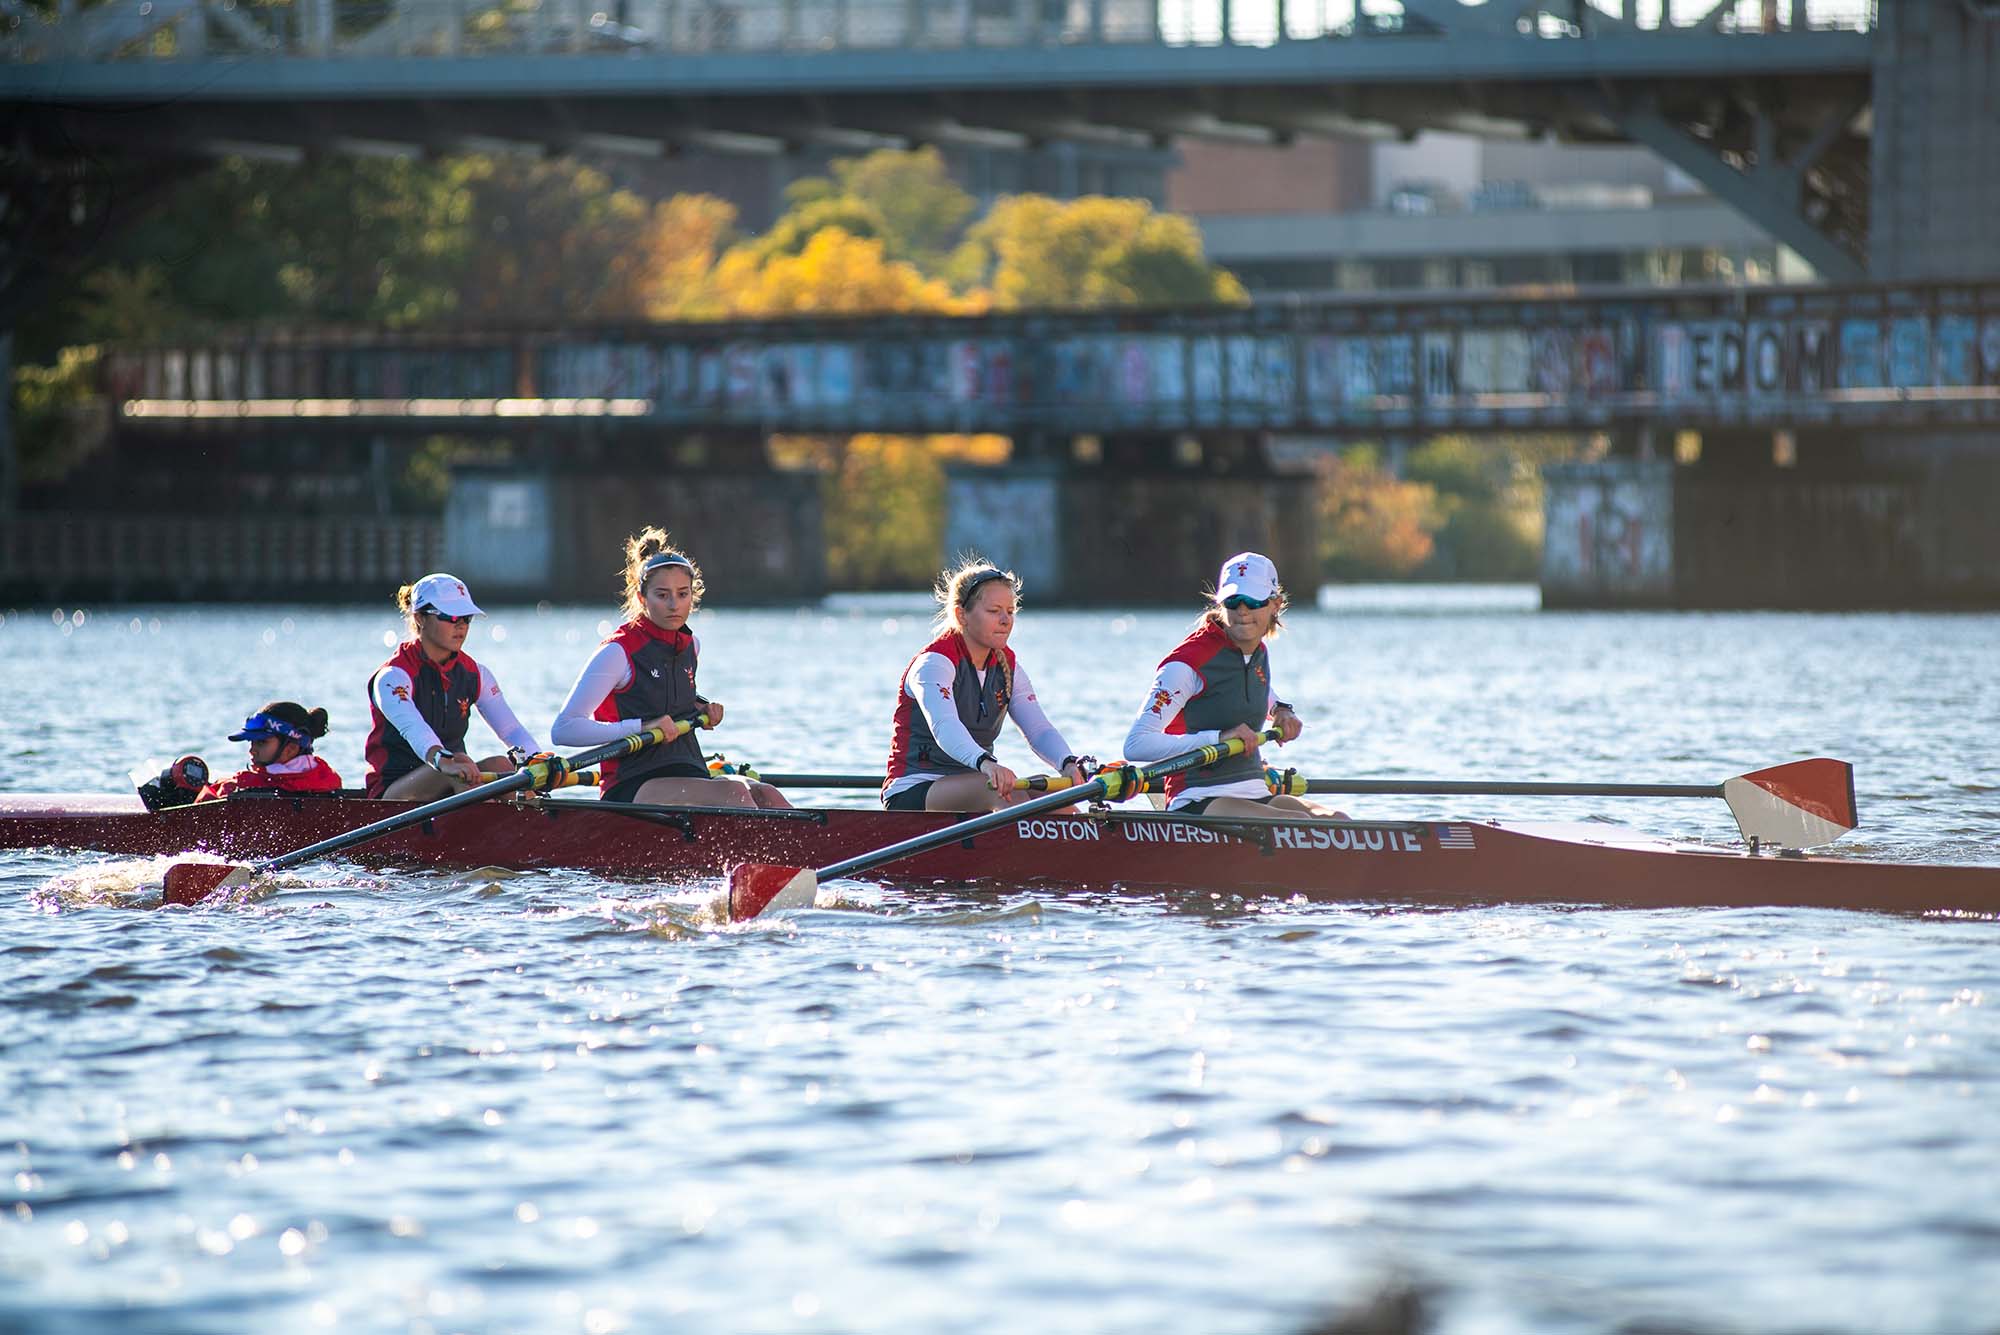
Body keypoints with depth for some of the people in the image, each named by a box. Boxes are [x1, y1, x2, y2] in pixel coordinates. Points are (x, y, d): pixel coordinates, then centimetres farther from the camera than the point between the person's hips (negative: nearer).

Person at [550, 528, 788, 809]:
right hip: (630, 788, -7)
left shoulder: (690, 645, 15)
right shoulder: (618, 652, -7)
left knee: (765, 796, -22)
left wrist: (700, 708, 15)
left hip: (691, 776, 7)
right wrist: (641, 727, -19)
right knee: (733, 791, -31)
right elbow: (563, 730, -12)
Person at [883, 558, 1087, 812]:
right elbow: (944, 726, -33)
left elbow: (1039, 729, -1)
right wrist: (985, 763, -54)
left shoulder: (1006, 665, 11)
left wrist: (1069, 763, -25)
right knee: (999, 788, -35)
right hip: (913, 793, -7)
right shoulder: (934, 663, -13)